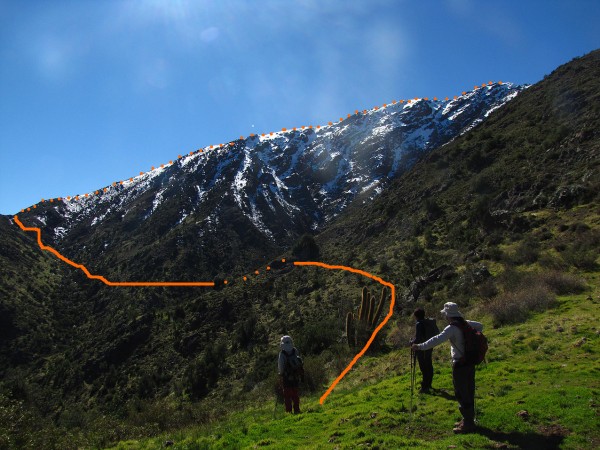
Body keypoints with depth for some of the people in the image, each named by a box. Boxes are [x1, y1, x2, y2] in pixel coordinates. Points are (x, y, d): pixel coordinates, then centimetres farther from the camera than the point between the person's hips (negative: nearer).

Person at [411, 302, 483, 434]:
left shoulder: (452, 328, -19)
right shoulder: (466, 323, 5)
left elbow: (437, 340, -31)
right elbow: (480, 326, 23)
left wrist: (420, 346, -30)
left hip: (460, 365, -8)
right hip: (470, 362, 9)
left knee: (461, 394, 1)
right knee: (468, 392, 17)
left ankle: (468, 423, 7)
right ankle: (469, 419, 29)